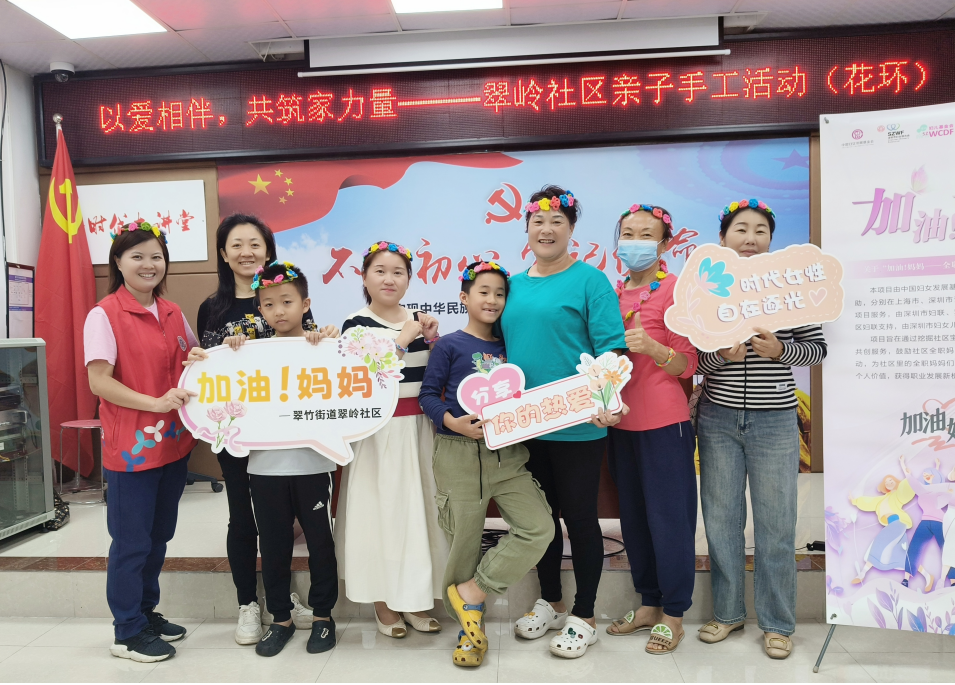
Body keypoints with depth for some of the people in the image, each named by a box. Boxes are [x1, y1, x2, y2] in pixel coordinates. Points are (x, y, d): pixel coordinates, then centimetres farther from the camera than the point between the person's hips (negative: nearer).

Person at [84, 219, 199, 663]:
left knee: (159, 535, 18)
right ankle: (127, 632, 24)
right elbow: (98, 381, -16)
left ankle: (147, 613, 37)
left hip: (173, 443, 6)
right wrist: (155, 403, -25)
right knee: (131, 541, 6)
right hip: (131, 447, -6)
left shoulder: (173, 314, 8)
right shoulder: (104, 314, -10)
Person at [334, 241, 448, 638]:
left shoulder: (420, 321, 9)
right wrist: (404, 337, -17)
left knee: (418, 508, 8)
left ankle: (416, 597, 24)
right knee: (381, 509, 2)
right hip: (378, 431, -4)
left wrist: (433, 339, -4)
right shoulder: (356, 324, -3)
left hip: (419, 429, 4)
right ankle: (383, 601, 20)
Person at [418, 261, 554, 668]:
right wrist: (450, 421, -20)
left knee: (540, 528, -7)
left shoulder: (508, 346, 11)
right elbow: (427, 394, -4)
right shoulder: (449, 345, -2)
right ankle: (468, 622, 26)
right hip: (460, 454, -4)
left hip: (507, 453, 4)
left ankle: (471, 593, 6)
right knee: (463, 540, 4)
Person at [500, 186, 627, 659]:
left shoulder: (589, 281, -6)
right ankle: (550, 602, 36)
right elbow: (503, 346, 17)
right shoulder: (514, 285, 11)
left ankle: (584, 617, 24)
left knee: (579, 516, 7)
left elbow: (611, 347, -14)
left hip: (577, 425, -5)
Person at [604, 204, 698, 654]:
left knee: (668, 516, 2)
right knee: (633, 515, 14)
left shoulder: (676, 289, -6)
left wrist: (650, 346, -25)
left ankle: (673, 613, 18)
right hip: (621, 419, 6)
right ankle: (649, 604, 29)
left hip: (664, 420, -6)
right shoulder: (612, 292, 11)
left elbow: (686, 364, -9)